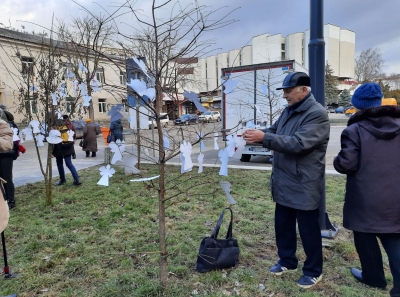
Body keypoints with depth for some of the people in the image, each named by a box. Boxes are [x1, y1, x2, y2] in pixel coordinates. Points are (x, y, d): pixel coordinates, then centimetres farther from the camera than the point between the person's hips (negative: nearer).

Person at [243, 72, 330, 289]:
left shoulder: (317, 114, -19)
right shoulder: (289, 111, 11)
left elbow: (298, 143, -29)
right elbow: (274, 132, 14)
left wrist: (263, 137, -31)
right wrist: (256, 135, -7)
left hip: (304, 186, -8)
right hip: (284, 182, 9)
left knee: (308, 229, 8)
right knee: (282, 224, 19)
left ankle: (313, 271, 27)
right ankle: (287, 261, 38)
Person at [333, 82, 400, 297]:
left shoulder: (354, 130, -15)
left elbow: (346, 164, -17)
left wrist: (336, 161, 4)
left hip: (366, 198, -5)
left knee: (366, 238, 14)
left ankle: (374, 276, 30)